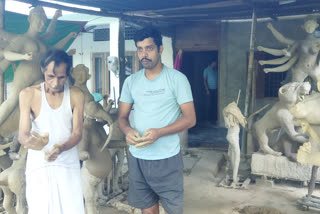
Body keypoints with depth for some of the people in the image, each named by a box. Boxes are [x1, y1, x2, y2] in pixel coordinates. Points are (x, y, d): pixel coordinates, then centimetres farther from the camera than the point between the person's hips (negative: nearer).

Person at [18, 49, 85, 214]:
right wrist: (29, 141, -32)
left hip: (68, 164, 1)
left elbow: (77, 133, -5)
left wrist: (61, 148, -25)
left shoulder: (76, 95, -5)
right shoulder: (29, 95, -8)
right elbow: (22, 134, -8)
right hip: (38, 164, -1)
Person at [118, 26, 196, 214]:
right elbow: (123, 117, 10)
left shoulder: (177, 78, -7)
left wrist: (159, 133, -23)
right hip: (137, 157, 4)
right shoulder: (131, 81, 6)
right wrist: (127, 130, -13)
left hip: (167, 158, -4)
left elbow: (190, 118, -9)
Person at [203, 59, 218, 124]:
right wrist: (207, 90, -12)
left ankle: (214, 118, 8)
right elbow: (204, 80, -4)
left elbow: (217, 79, 15)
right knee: (209, 105, -3)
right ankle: (209, 119, 2)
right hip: (210, 90, -4)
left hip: (215, 90, 4)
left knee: (215, 105, 3)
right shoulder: (206, 70, 0)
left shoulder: (216, 70, 14)